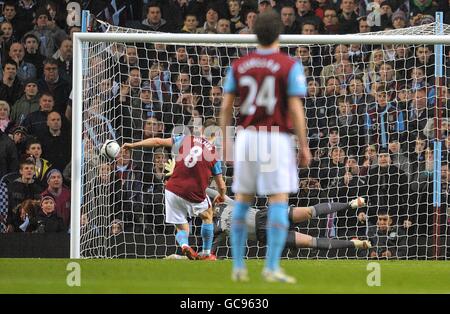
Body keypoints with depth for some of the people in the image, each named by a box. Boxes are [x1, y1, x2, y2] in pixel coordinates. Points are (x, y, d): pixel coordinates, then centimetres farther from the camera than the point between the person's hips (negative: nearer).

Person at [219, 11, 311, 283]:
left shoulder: (239, 66, 5)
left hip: (246, 137, 4)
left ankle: (238, 266, 12)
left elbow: (226, 107, 5)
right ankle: (272, 268, -10)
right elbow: (296, 109, -11)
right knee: (279, 202, -2)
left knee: (242, 201, 12)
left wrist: (226, 141, 14)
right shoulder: (290, 66, -7)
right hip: (276, 138, -4)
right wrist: (304, 147, -5)